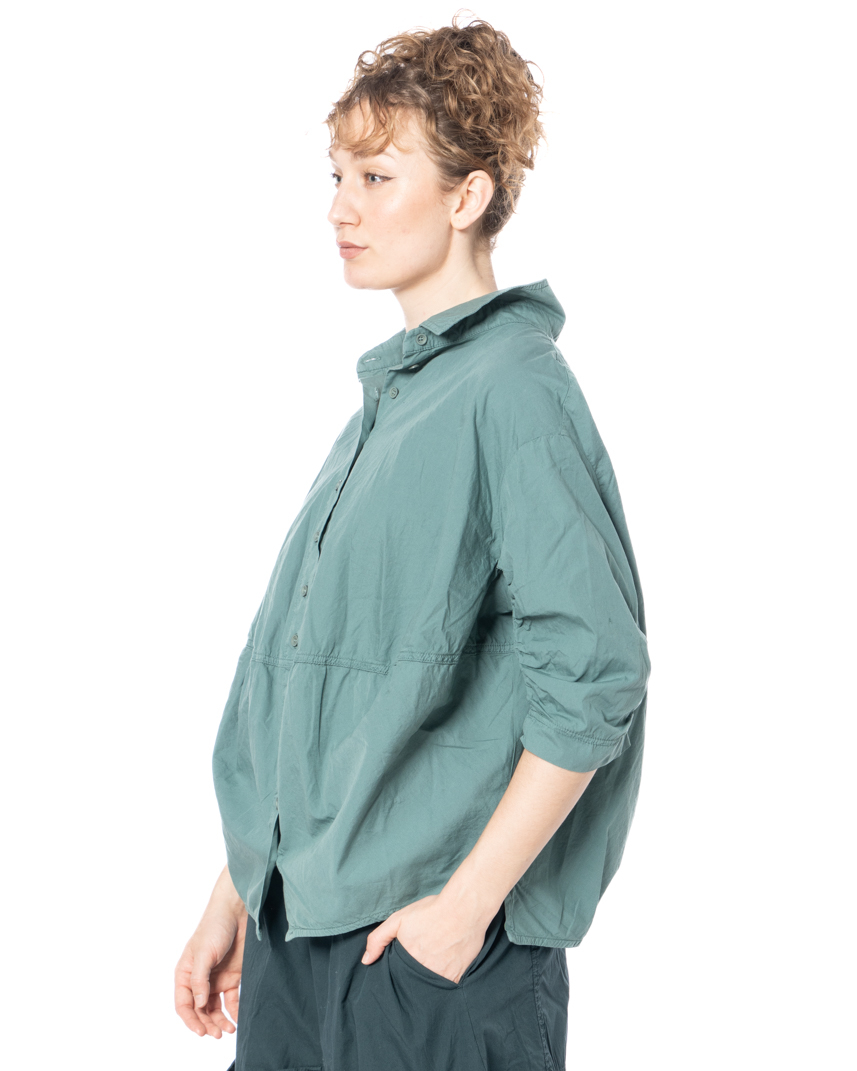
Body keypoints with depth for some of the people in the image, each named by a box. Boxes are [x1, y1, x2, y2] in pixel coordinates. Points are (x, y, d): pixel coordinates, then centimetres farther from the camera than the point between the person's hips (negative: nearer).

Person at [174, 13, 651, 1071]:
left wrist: (467, 903, -17)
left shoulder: (514, 393, -12)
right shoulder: (384, 399, 13)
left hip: (436, 947, -7)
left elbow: (595, 677, -19)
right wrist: (237, 890, 16)